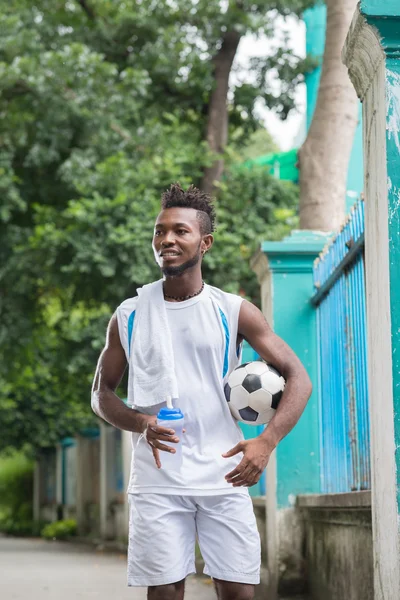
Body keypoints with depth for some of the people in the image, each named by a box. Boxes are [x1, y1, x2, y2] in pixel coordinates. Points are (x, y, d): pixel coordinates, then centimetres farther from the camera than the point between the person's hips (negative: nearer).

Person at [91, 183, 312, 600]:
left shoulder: (234, 312, 4)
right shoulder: (129, 316, 7)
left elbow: (297, 378, 1)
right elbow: (101, 394, 13)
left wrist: (267, 441, -16)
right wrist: (140, 424, -10)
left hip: (223, 476, 0)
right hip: (157, 482, 0)